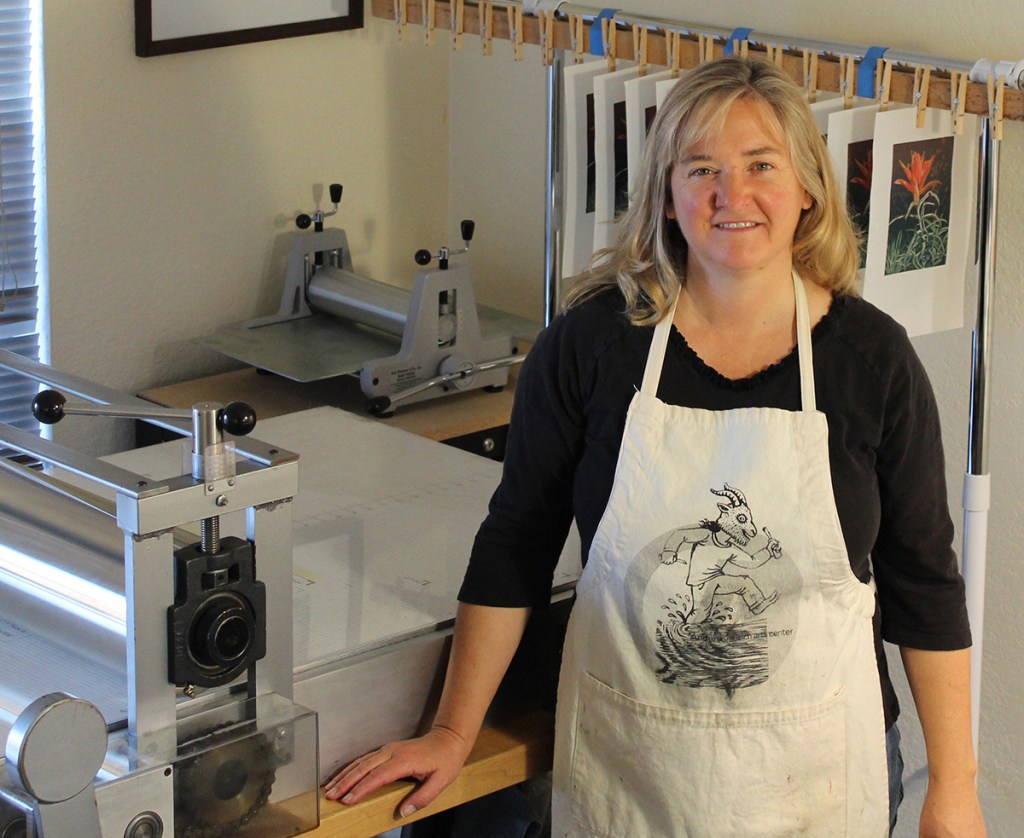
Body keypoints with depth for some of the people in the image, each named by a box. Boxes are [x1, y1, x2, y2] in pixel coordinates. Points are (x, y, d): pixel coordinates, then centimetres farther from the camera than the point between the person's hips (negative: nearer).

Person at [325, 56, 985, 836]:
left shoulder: (872, 356, -6)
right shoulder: (588, 343, -8)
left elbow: (924, 582, 0)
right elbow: (515, 546, 1)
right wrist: (453, 733, 1)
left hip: (811, 770, 0)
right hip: (623, 764, 0)